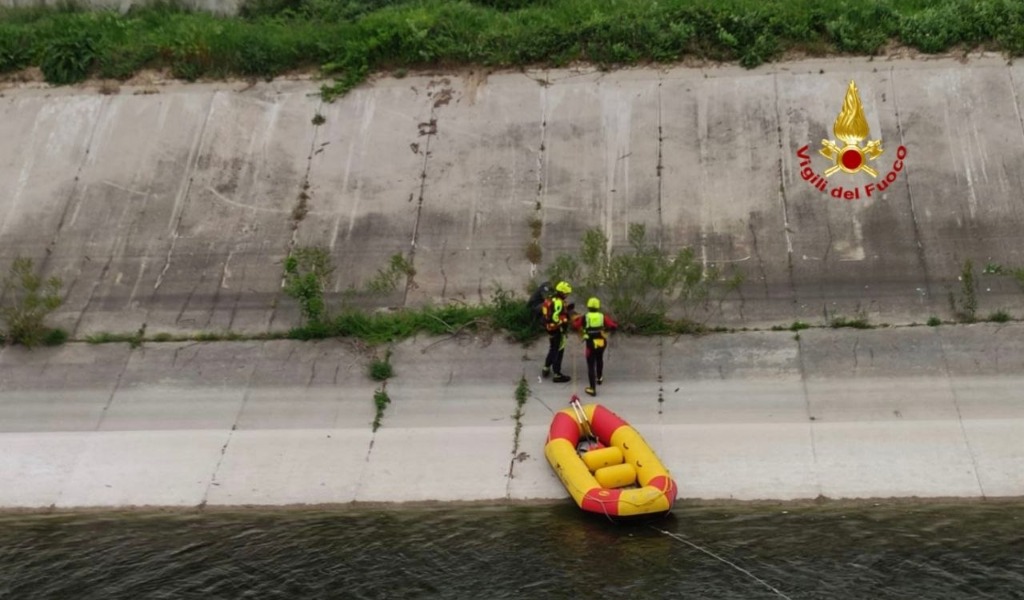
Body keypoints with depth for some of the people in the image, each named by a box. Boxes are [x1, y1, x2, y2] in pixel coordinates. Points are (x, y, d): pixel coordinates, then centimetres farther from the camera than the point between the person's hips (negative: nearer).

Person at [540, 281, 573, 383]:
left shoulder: (551, 299, 6)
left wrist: (567, 309, 8)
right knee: (558, 351, 1)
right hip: (557, 330, -10)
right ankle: (557, 375, 7)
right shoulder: (559, 302, -24)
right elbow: (556, 318, -29)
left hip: (550, 328, 10)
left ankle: (546, 369, 39)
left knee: (553, 349, 26)